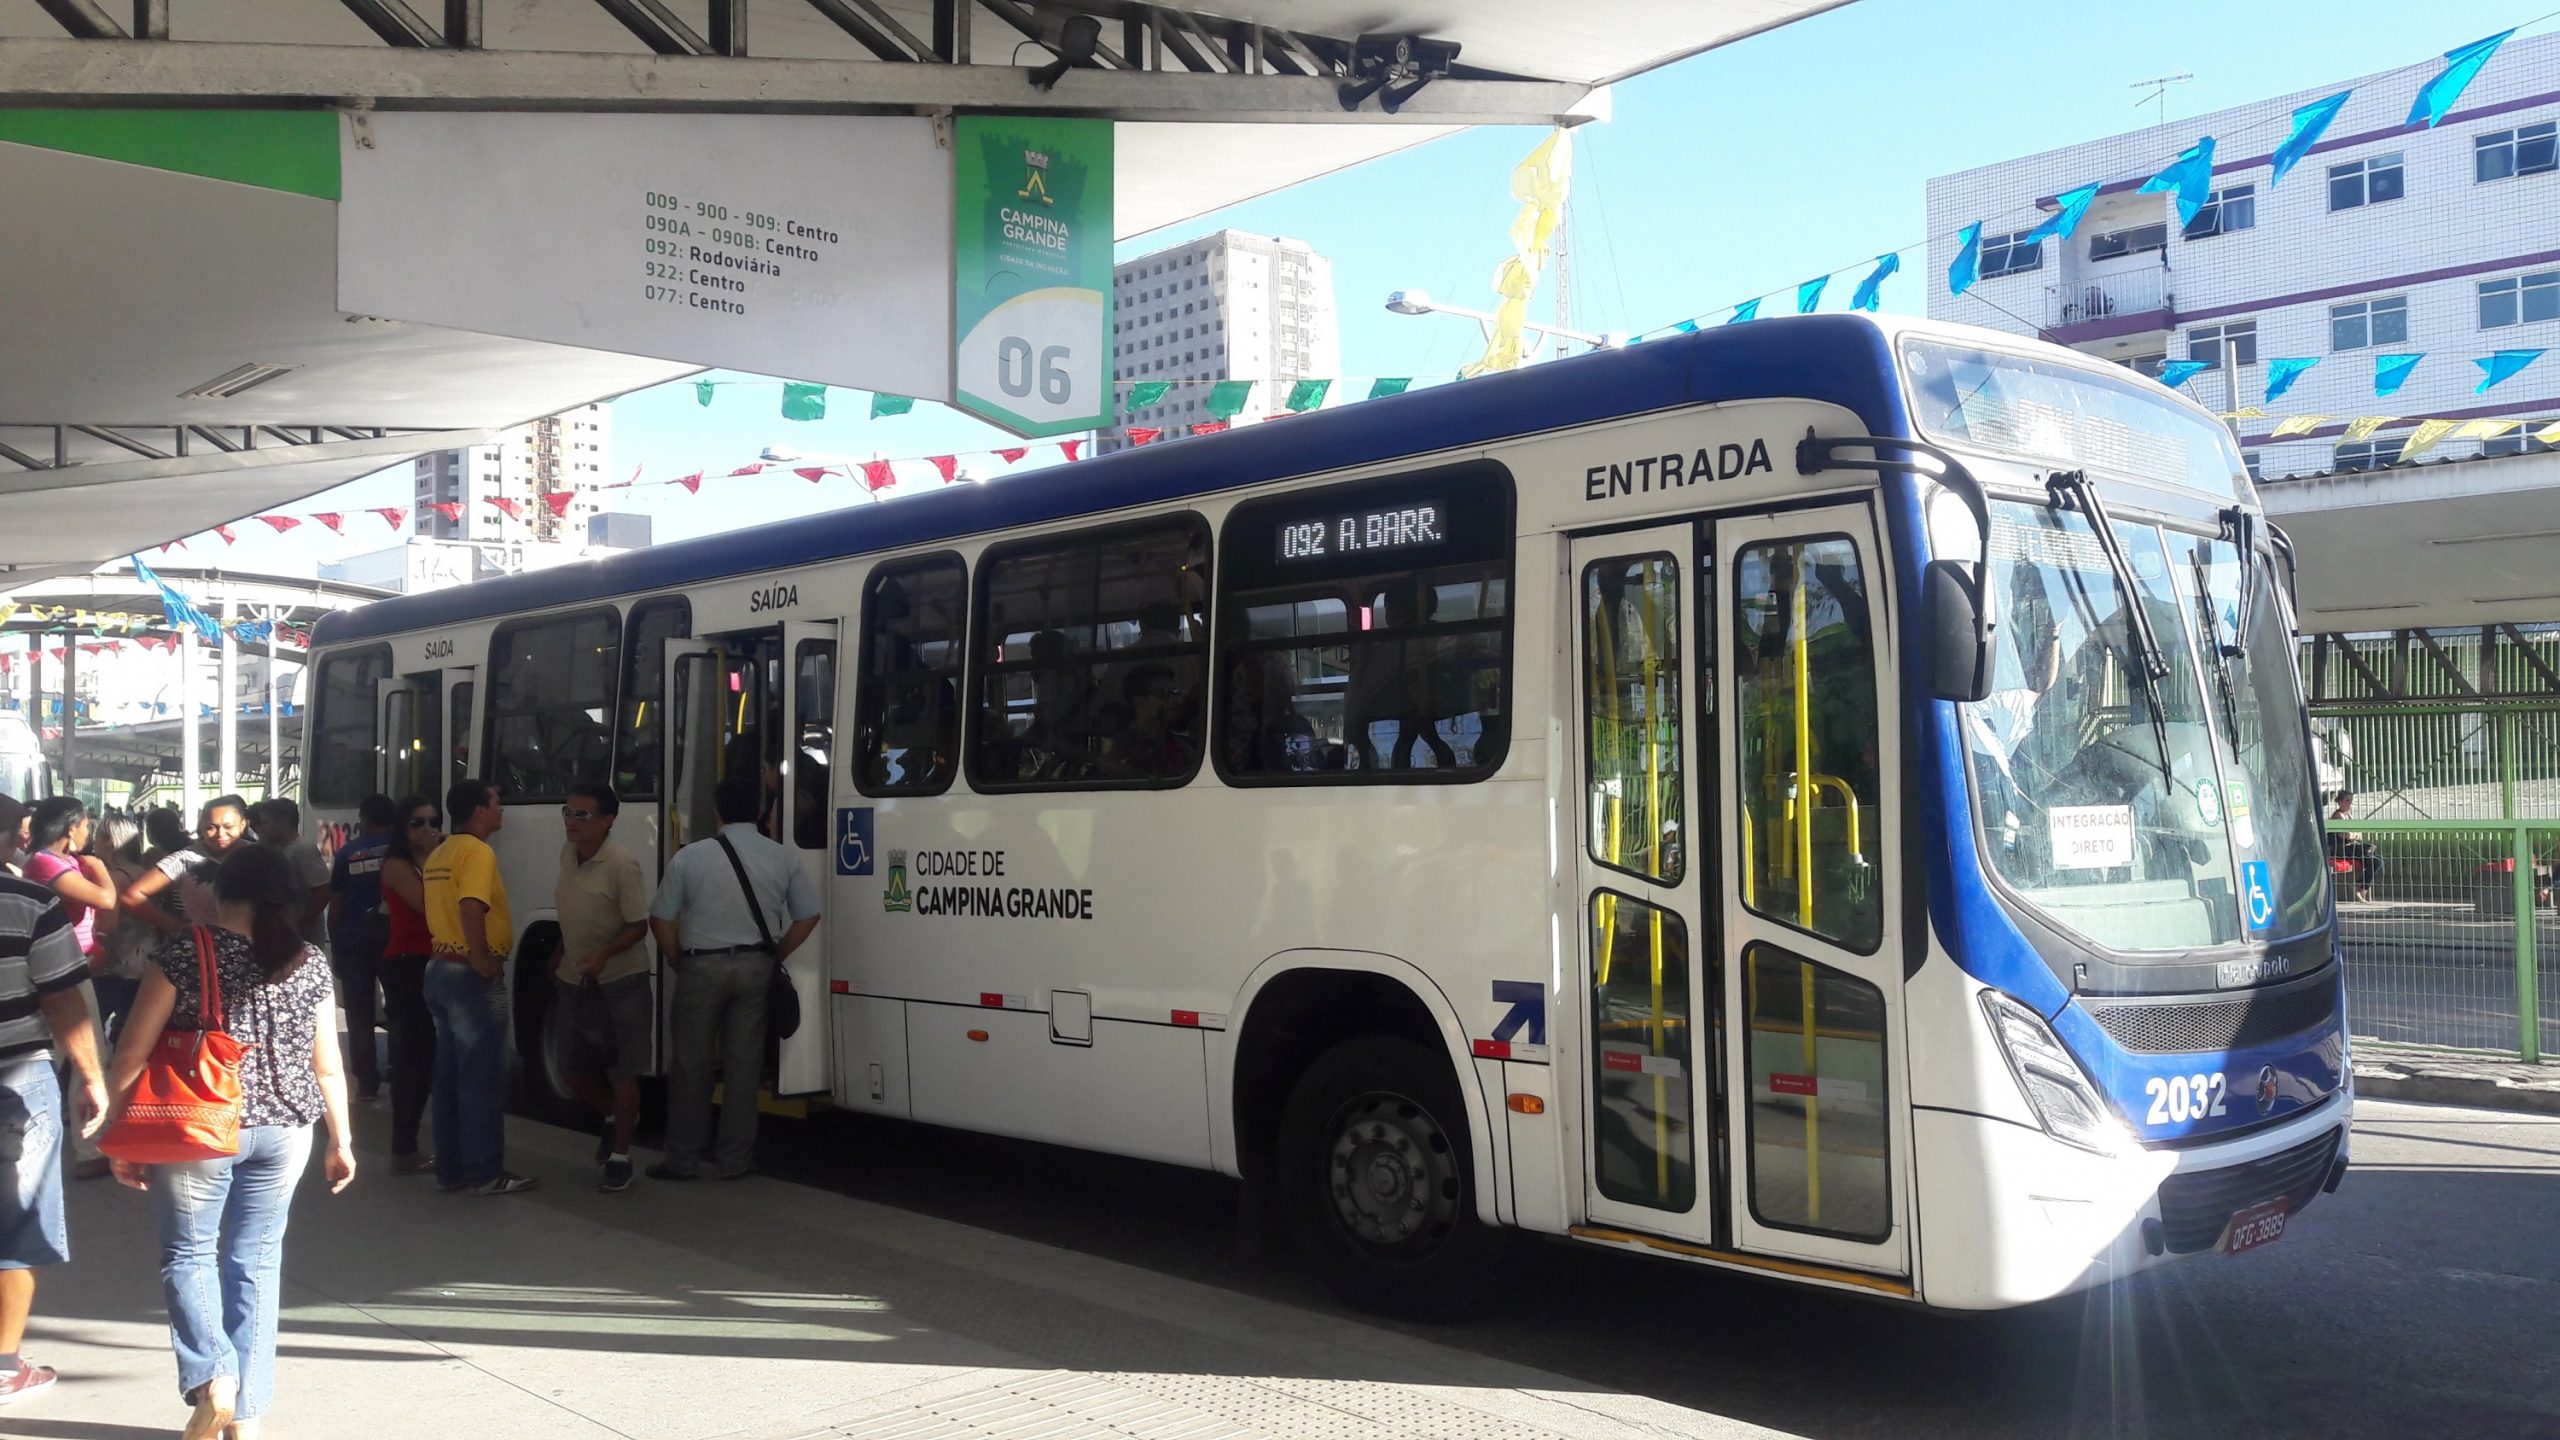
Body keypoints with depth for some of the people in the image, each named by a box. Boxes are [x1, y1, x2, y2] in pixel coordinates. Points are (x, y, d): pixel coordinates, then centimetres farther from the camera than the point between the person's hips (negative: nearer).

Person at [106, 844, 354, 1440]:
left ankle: (212, 1375, -6)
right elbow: (327, 1065, 5)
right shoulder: (310, 964, 1)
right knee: (257, 1261, 12)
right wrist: (341, 1140, 14)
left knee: (188, 1254, 14)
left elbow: (132, 1053, -7)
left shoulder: (184, 954, -8)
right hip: (284, 1131, 3)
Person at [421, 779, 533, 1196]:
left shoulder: (440, 854, 14)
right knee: (482, 1078, -3)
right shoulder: (477, 852, -16)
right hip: (471, 977, -10)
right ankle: (485, 1173, 2)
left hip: (440, 969, 10)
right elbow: (471, 908, -29)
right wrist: (482, 959, -22)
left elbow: (442, 909, 17)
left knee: (450, 1076, 14)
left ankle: (450, 1168, 20)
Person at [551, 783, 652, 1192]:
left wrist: (603, 955, -31)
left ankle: (620, 1155, 13)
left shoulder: (622, 864, -19)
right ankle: (615, 1117, 43)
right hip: (573, 982, 7)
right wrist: (559, 959, 20)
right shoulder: (567, 855, 3)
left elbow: (638, 926, -17)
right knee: (577, 1073, 16)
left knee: (622, 1073, 2)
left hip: (619, 982, -7)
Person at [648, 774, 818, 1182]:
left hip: (702, 966, -2)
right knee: (743, 1064, 9)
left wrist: (678, 960, 9)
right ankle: (734, 1158, 14)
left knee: (692, 1064, 8)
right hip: (755, 967, 2)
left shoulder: (690, 857, -8)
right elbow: (808, 916, 3)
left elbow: (661, 920, -5)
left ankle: (683, 1158, 14)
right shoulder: (781, 858, -1)